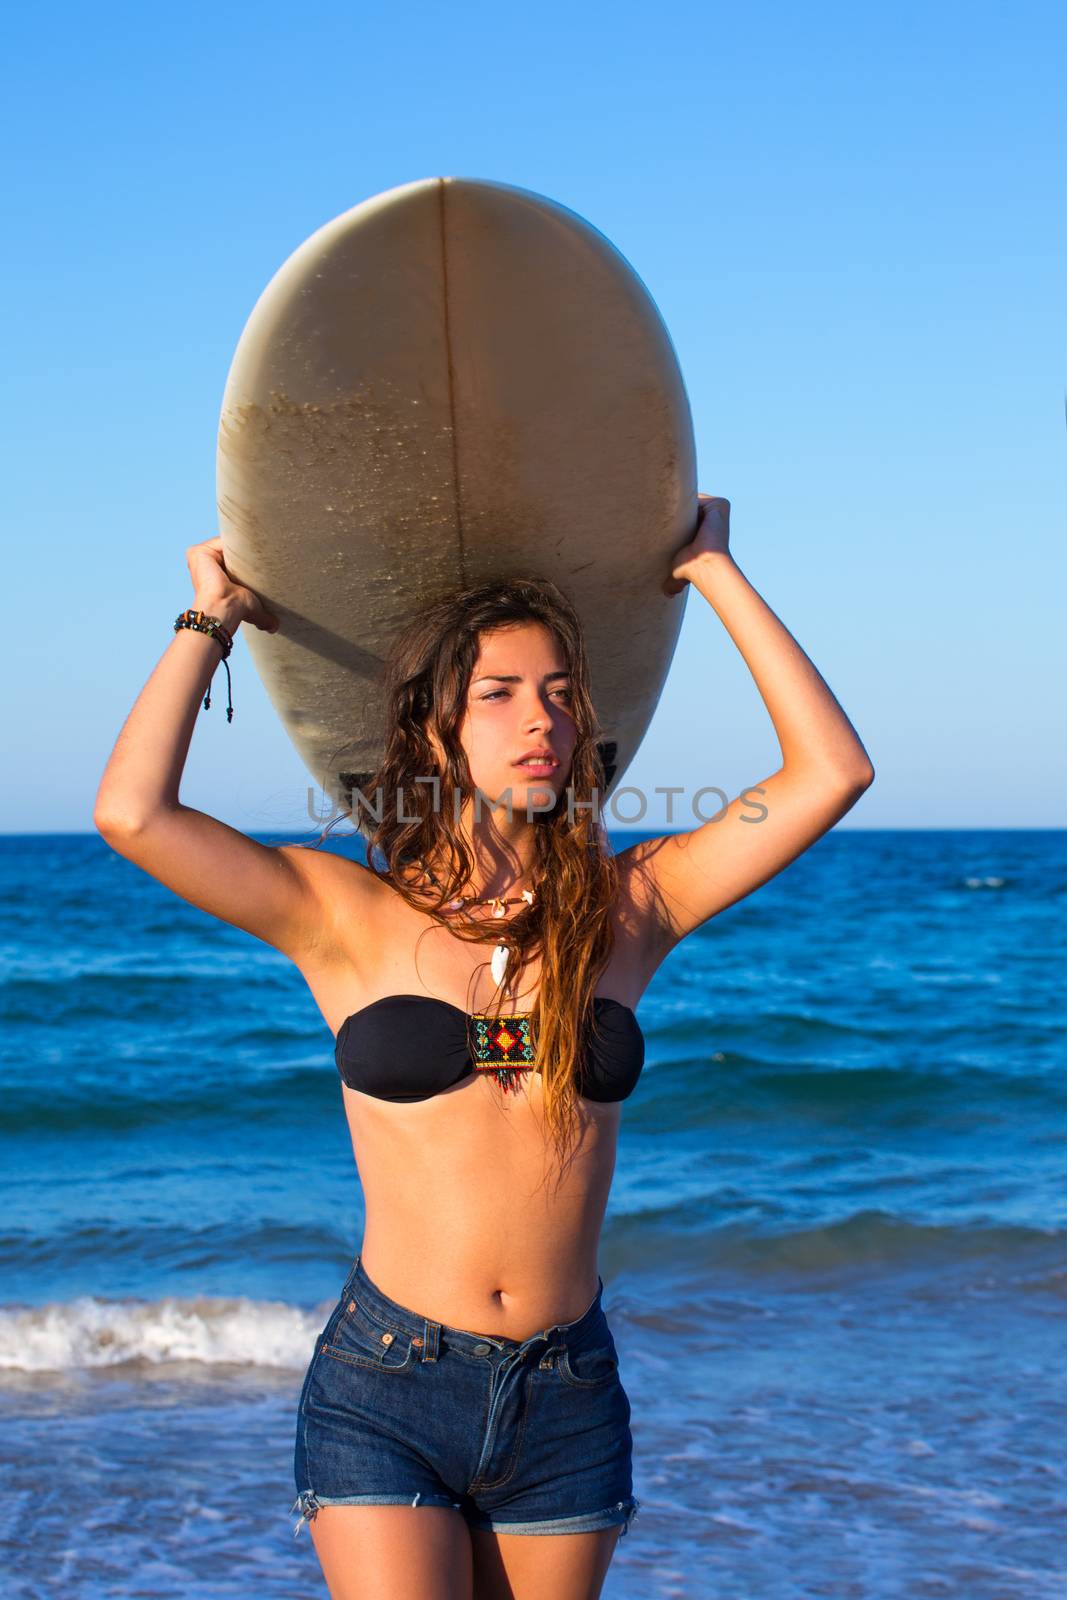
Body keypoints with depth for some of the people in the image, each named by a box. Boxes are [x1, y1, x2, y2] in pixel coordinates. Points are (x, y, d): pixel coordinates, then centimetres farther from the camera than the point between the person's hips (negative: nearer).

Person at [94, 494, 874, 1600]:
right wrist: (212, 618, -1)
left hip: (570, 1405, 3)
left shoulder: (625, 911, 3)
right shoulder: (350, 918, -2)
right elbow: (132, 814, -14)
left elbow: (831, 773, -2)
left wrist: (716, 573, 3)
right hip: (384, 1394, -2)